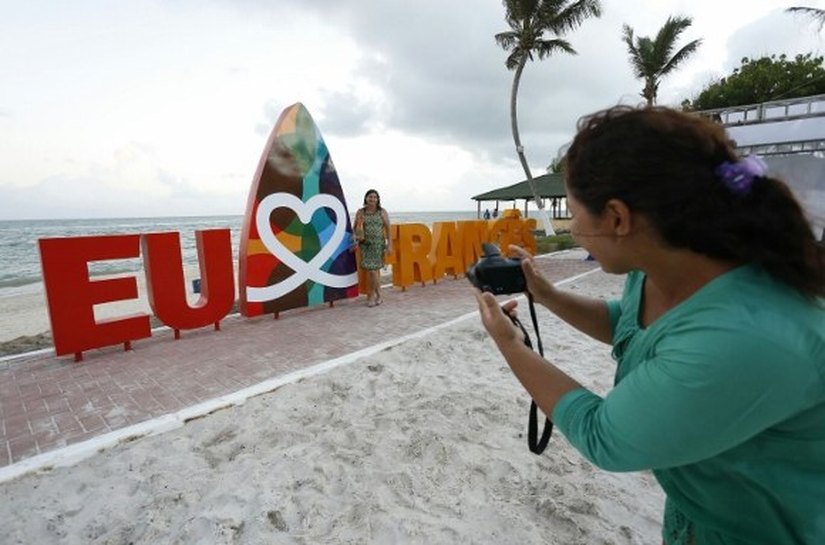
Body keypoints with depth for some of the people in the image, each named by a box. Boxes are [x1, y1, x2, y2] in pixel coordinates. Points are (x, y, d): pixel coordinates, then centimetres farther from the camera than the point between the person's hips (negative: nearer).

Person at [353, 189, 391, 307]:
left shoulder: (382, 212, 3)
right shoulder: (360, 212, 8)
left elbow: (388, 228, 2)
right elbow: (355, 228, 11)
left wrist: (389, 244, -3)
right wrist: (356, 236, -7)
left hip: (378, 244, -2)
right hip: (365, 244, 2)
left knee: (373, 269, -7)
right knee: (375, 269, 5)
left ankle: (371, 295, 7)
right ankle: (378, 295, 15)